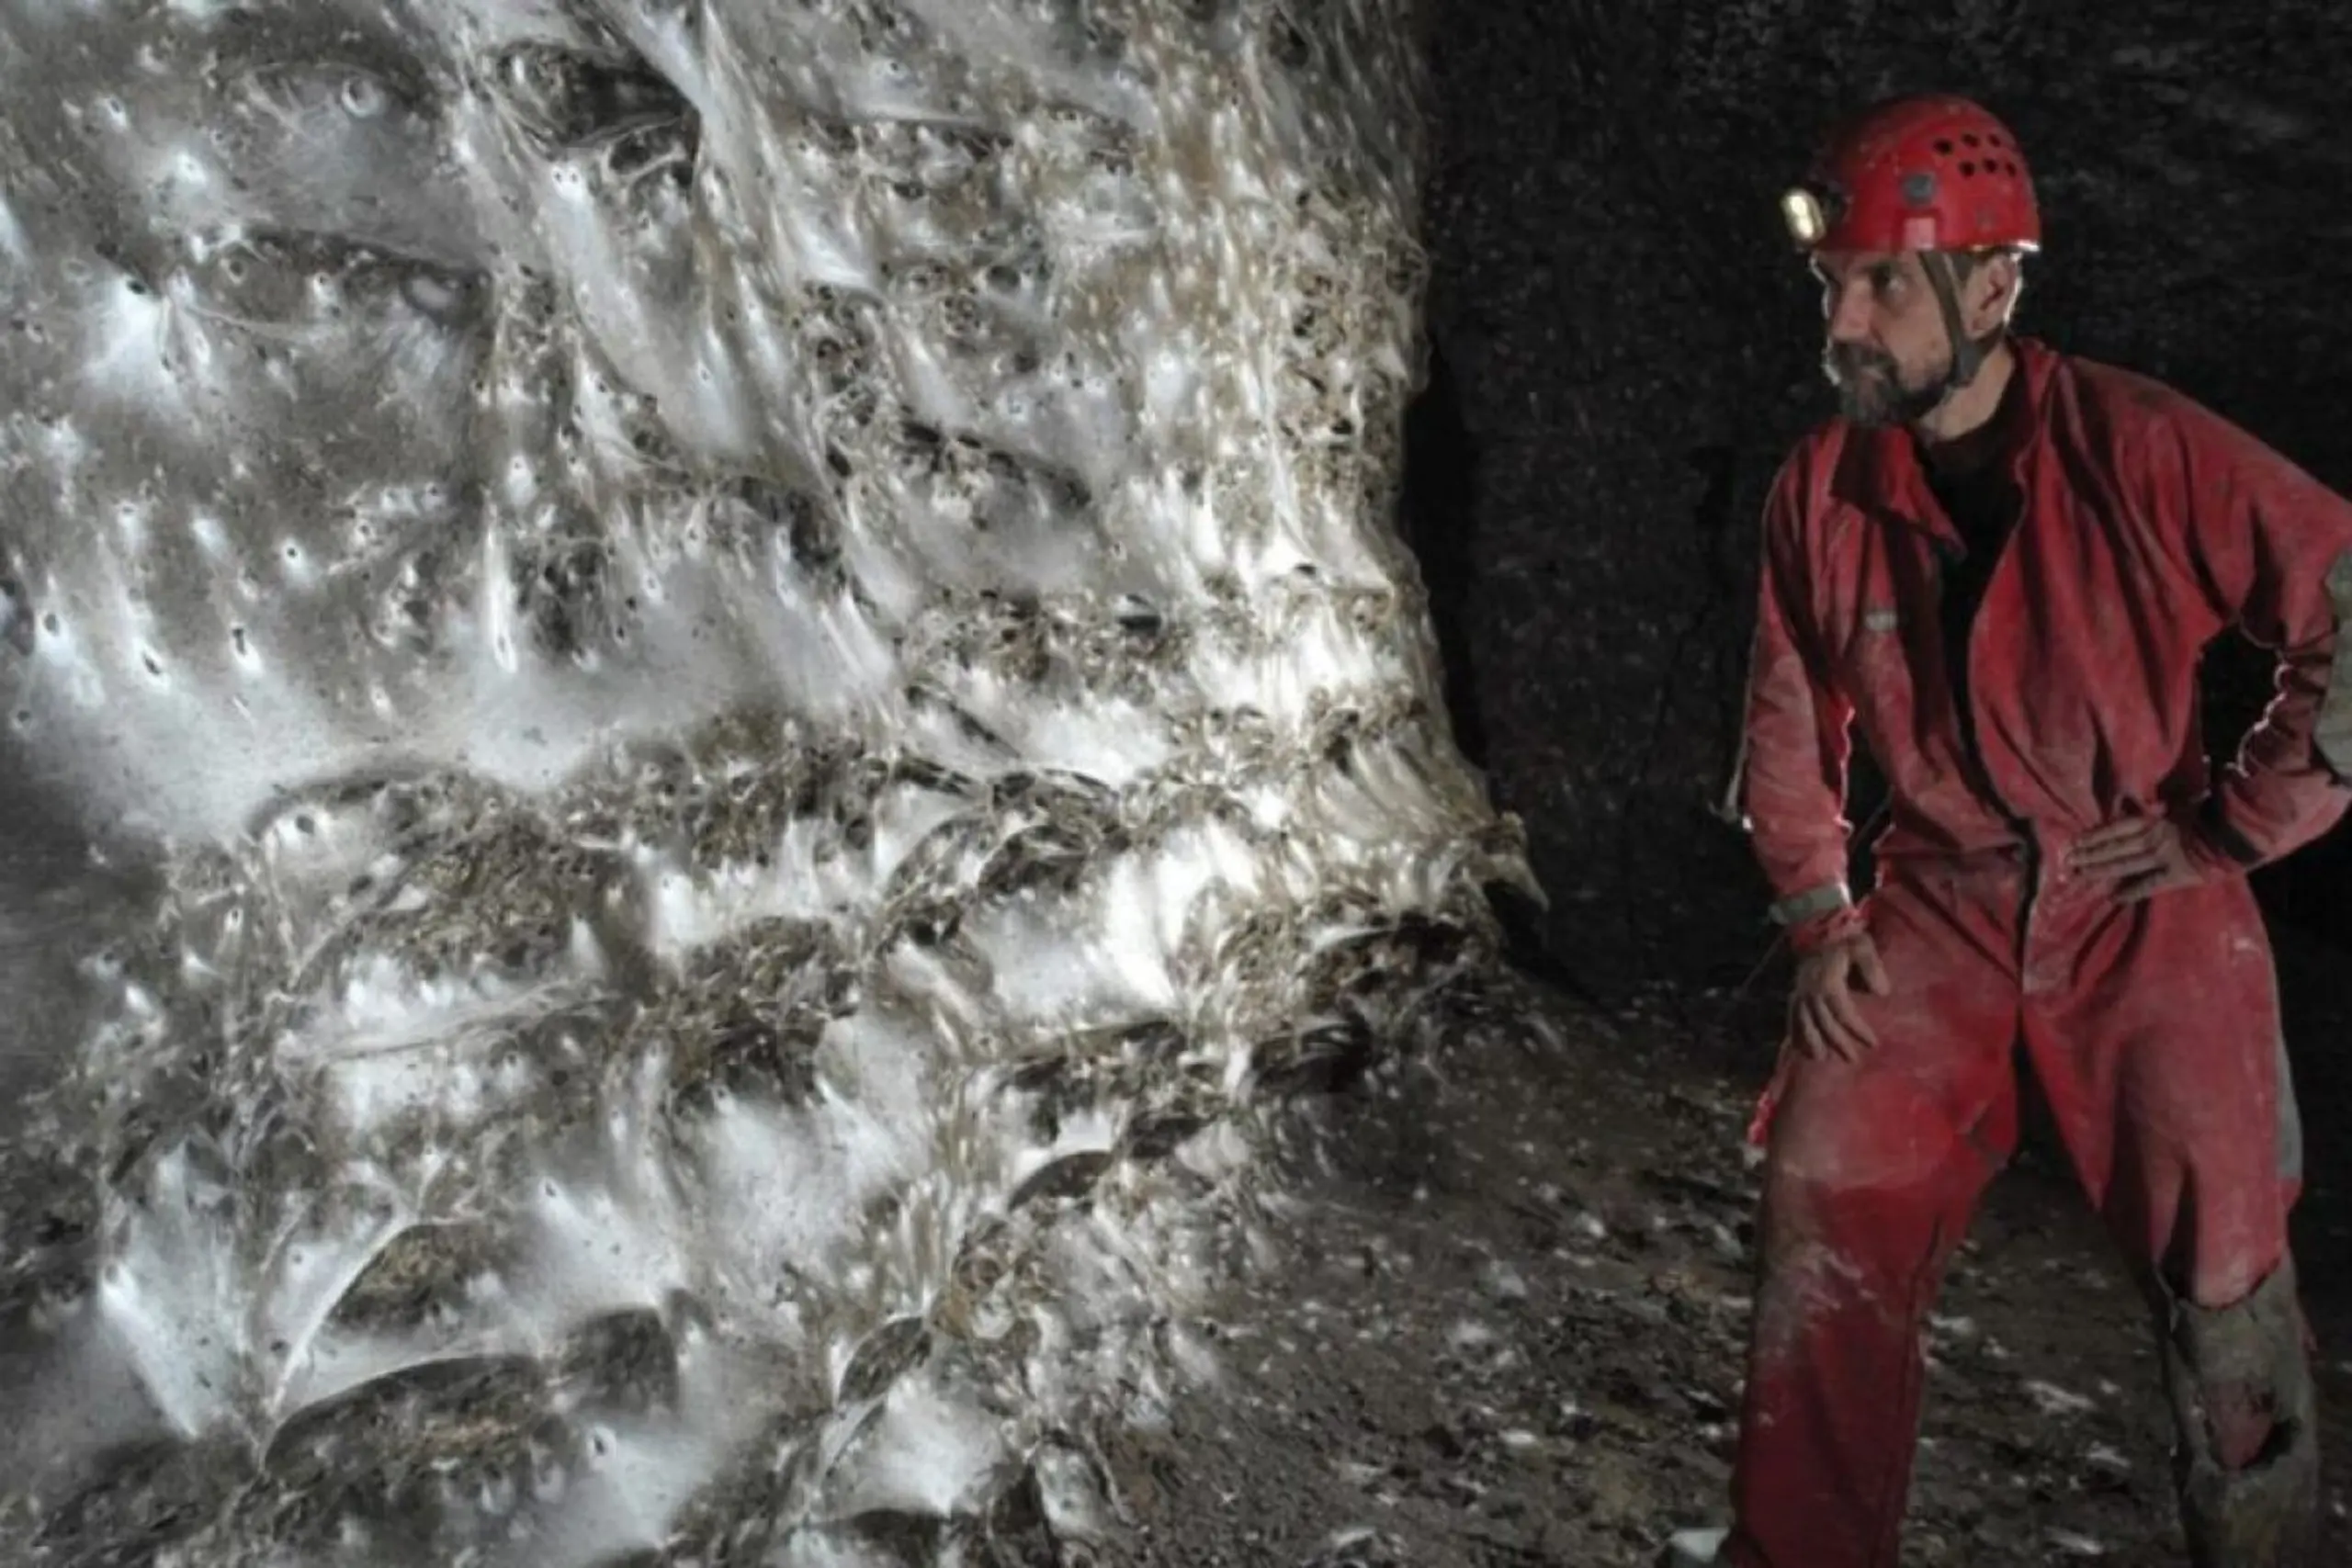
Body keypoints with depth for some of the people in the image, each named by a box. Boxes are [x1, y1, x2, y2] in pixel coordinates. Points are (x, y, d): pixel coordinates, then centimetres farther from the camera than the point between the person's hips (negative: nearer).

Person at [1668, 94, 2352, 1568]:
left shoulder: (2143, 448, -17)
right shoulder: (1821, 491, -5)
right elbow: (1792, 722, 7)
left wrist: (2234, 825, -11)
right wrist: (1818, 916, 1)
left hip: (2146, 912, -2)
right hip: (1940, 907, 3)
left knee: (2223, 1279, 5)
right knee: (1826, 1211, -1)